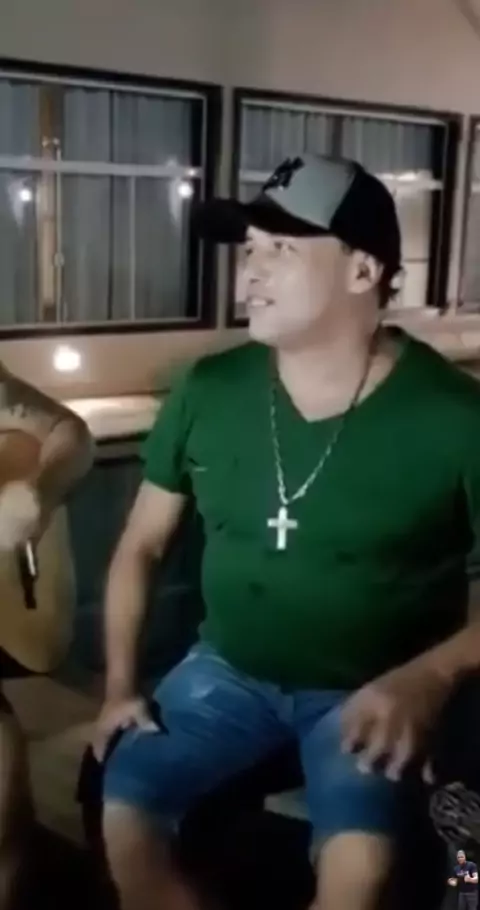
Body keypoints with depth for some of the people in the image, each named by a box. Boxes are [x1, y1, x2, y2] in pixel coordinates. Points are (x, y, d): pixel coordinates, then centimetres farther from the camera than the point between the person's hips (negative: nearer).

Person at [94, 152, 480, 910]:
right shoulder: (206, 391, -5)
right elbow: (140, 547, 6)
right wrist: (120, 684, 0)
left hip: (367, 690, -3)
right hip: (226, 670, 3)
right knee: (122, 814, -15)